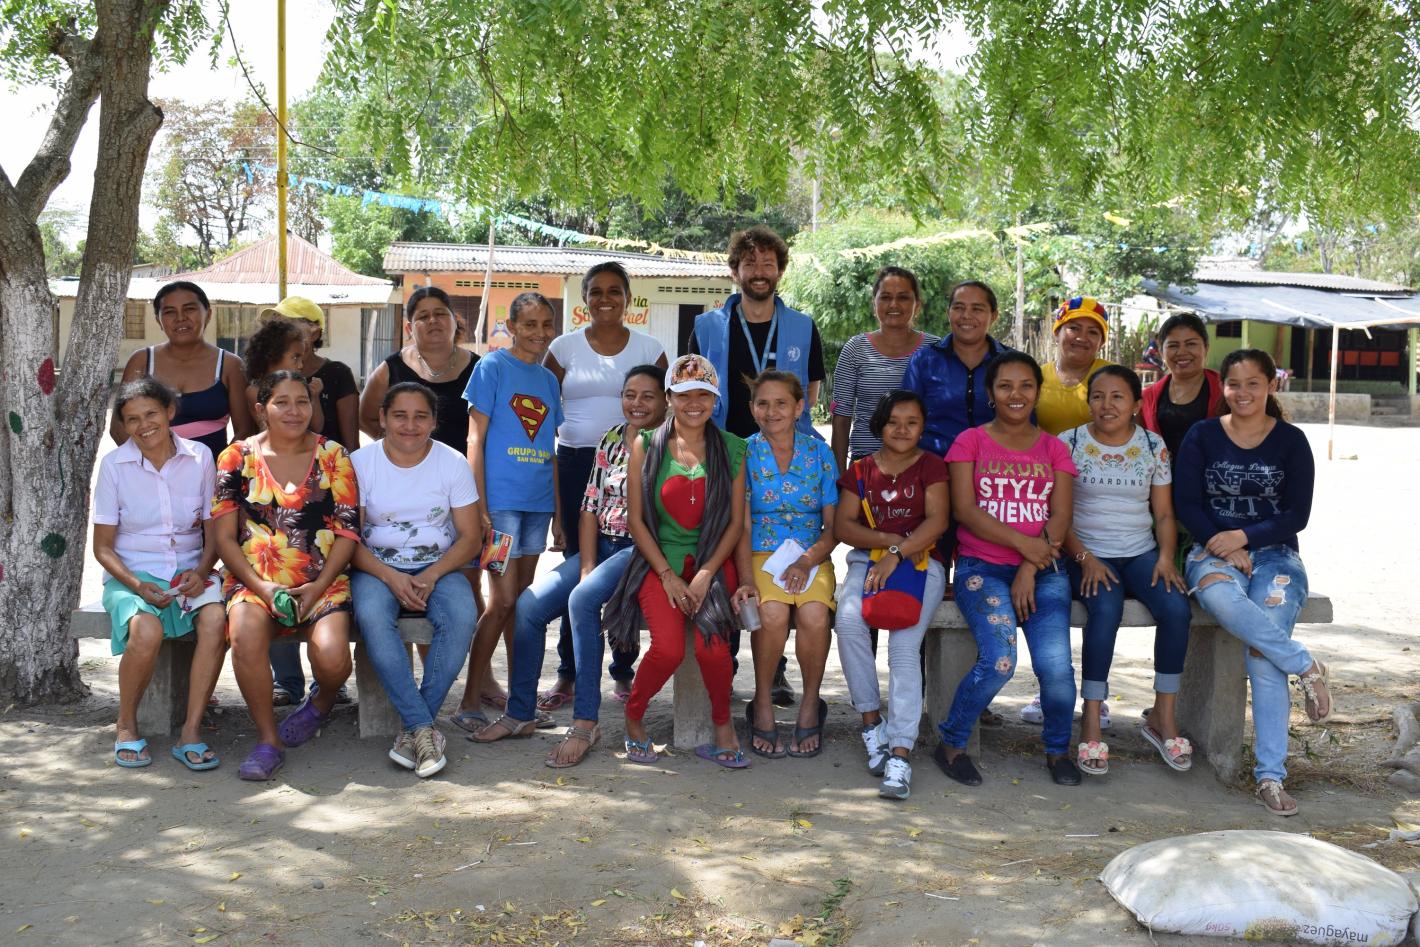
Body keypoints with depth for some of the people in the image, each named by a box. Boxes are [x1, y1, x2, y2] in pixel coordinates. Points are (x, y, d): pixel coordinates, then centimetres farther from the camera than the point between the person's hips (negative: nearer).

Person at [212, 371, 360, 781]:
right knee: (245, 634, -34)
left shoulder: (333, 456, 6)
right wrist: (261, 586, -11)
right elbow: (224, 536, 3)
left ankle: (322, 701, 12)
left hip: (322, 582, 0)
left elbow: (348, 532, 3)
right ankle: (268, 739, -14)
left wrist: (318, 587, -10)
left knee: (332, 655, -27)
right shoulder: (238, 458, 6)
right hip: (254, 580, 0)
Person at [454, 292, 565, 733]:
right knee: (503, 600, -9)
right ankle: (469, 703, -2)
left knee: (522, 601, 11)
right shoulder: (492, 367, -2)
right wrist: (478, 505, -13)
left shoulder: (548, 379, 15)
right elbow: (475, 439, -6)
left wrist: (558, 514, 15)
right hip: (500, 497, -6)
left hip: (537, 501, 6)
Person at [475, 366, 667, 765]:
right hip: (600, 545, 6)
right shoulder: (611, 439, 12)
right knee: (528, 604, -10)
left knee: (583, 599, -31)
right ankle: (520, 713, 1)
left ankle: (586, 721, -25)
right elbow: (590, 505, 9)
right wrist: (586, 565, -4)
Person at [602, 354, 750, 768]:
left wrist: (706, 574, -8)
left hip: (712, 560, 1)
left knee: (711, 645, -25)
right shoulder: (646, 445, 2)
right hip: (659, 560, -1)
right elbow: (636, 519, 2)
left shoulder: (731, 448, 5)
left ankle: (723, 725, 3)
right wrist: (668, 576, -7)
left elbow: (736, 521, 5)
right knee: (668, 648, -23)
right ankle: (634, 718, 7)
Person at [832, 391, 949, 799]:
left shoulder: (931, 465, 7)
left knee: (904, 647, -25)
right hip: (869, 559, 2)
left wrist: (897, 554, -19)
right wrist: (889, 539, -11)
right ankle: (872, 721, -15)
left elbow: (937, 520, -7)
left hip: (921, 562, -2)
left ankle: (900, 754, -28)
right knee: (849, 620, -30)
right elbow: (843, 525, 5)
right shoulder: (861, 469, 14)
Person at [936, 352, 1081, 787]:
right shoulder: (971, 441, 7)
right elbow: (965, 510, -5)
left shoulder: (1053, 448, 14)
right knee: (999, 661, -24)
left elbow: (1061, 517, 4)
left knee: (1056, 665, -19)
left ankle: (1057, 749, 8)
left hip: (1043, 571, 2)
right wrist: (1022, 542, -15)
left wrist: (1029, 570, -11)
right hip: (982, 566, -2)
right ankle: (951, 743, -1)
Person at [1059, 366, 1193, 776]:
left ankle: (1163, 716, -9)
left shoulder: (1153, 446, 9)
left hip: (1141, 553, 3)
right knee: (1106, 609, -33)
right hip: (1088, 555, -3)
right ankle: (1090, 722, -24)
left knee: (1177, 607, -25)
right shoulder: (1070, 443, 1)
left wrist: (1166, 556, -7)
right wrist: (1085, 558, -14)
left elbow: (1164, 514, 11)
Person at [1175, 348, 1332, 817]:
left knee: (1263, 653, -24)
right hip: (1212, 551, 1)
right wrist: (1222, 547, -12)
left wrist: (1243, 537, -12)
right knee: (1220, 596, -39)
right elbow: (1186, 503, 2)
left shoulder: (1291, 441, 6)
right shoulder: (1202, 436, 7)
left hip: (1274, 554, 0)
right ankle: (1307, 666, -21)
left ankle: (1271, 775, -21)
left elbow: (1296, 515, 1)